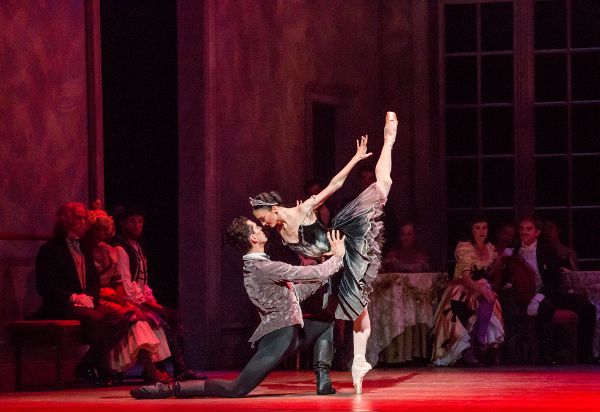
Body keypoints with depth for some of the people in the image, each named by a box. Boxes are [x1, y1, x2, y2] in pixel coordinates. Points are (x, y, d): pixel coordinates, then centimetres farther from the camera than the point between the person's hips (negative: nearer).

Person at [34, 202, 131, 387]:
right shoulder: (50, 249, -1)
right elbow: (43, 286, -9)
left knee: (120, 320, -17)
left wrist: (90, 297, -1)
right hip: (59, 308, -7)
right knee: (95, 318, -35)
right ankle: (102, 371, -22)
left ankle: (86, 367, -15)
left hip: (86, 303, 7)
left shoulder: (84, 249, 22)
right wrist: (73, 297, -16)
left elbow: (94, 280, 22)